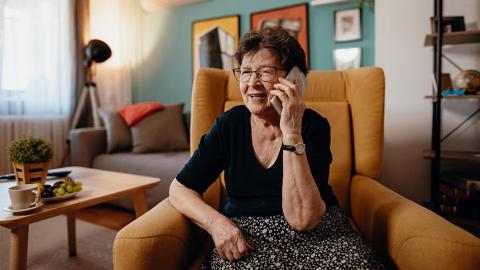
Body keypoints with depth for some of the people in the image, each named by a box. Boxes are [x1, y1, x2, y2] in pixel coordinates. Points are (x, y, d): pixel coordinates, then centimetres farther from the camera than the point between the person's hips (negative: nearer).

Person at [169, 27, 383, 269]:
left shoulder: (314, 125, -9)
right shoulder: (230, 124, -3)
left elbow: (302, 219, -19)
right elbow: (180, 189, 0)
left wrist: (291, 133, -24)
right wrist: (216, 222, -18)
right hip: (245, 235, 0)